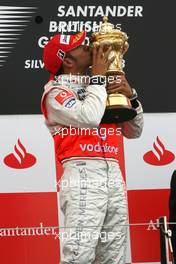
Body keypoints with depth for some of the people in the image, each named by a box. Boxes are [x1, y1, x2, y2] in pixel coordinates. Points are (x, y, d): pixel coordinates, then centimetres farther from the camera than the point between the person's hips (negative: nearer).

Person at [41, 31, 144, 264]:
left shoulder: (99, 88, 22)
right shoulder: (56, 91, 2)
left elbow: (133, 131, 22)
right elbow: (89, 117, -19)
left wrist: (131, 96, 5)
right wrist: (98, 76, -5)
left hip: (114, 174, 7)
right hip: (83, 174, -7)